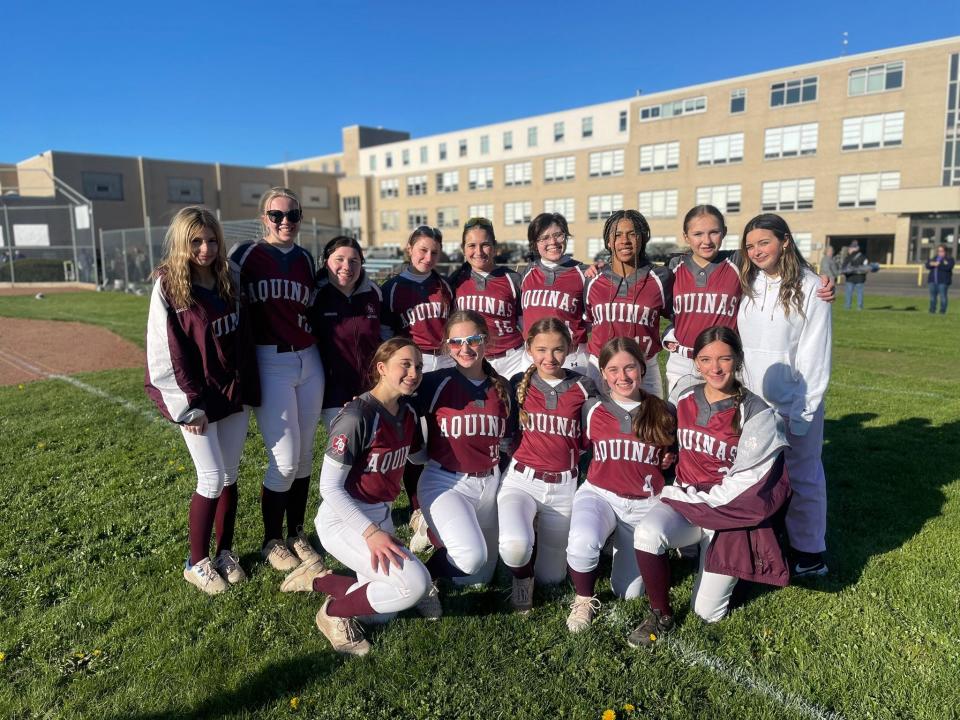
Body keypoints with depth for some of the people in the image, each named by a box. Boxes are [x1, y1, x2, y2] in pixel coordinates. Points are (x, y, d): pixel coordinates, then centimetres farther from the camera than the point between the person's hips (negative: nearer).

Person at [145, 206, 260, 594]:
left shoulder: (227, 279, 4)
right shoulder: (168, 286, -11)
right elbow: (163, 353, -13)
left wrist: (249, 388, 9)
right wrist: (187, 406, -14)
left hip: (234, 394, 5)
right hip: (198, 400, -5)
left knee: (230, 477, 11)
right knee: (212, 480, 0)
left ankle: (225, 552, 28)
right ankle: (197, 563, 18)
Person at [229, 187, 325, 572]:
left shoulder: (305, 258, 11)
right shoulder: (246, 254, -2)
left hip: (309, 361, 5)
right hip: (270, 364, -5)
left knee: (304, 455, 11)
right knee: (285, 460, -5)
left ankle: (297, 533, 28)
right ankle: (272, 541, 18)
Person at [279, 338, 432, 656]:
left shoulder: (407, 413, -1)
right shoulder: (357, 417, -24)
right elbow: (329, 487, -22)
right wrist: (371, 533, -26)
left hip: (380, 514, 8)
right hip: (344, 519, -8)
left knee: (382, 613, 10)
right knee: (415, 584, -21)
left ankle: (319, 580, 26)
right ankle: (333, 613, 1)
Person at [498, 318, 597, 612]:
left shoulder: (583, 388, 0)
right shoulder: (518, 385, 1)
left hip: (564, 486, 1)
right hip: (521, 480, -1)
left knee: (550, 577, 8)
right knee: (515, 547, -30)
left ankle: (539, 532, 38)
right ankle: (522, 579, 6)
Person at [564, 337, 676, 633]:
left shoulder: (663, 413, 2)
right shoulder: (592, 410, 0)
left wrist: (669, 460, 0)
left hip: (645, 503, 1)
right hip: (600, 495, -1)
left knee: (629, 593, 0)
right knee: (582, 542, -34)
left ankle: (625, 548, 32)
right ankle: (584, 601, -3)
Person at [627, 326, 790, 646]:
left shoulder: (756, 415, -13)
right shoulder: (683, 401, 1)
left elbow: (743, 484, -14)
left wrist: (684, 495, -12)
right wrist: (672, 492, 2)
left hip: (729, 511, -3)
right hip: (682, 501, 3)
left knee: (707, 612, -1)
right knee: (647, 534, -31)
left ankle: (727, 565, 30)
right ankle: (661, 616, -6)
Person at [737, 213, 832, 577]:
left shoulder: (809, 287, -7)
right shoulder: (747, 286, 7)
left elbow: (815, 355, -9)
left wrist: (803, 409, -11)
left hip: (794, 405, -4)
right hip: (751, 402, 4)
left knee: (802, 477, 7)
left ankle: (809, 553, 21)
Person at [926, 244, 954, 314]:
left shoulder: (949, 259, 1)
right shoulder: (934, 258, 19)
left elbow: (948, 267, -17)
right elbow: (927, 265, 8)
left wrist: (938, 265, -23)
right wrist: (931, 264, -13)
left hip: (943, 281, -5)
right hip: (933, 280, 5)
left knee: (943, 296, -7)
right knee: (932, 296, 5)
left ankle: (943, 311, -3)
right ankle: (932, 310, 10)